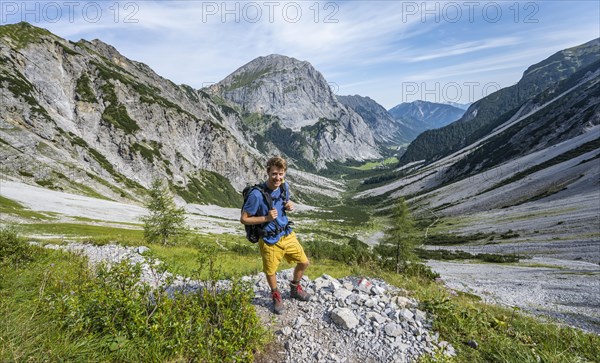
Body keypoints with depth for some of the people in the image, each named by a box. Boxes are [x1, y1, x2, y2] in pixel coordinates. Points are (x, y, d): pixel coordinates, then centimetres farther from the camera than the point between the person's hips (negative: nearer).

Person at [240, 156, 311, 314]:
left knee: (304, 262, 16)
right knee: (270, 271, 16)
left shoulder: (285, 186, -6)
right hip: (270, 241, -5)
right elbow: (243, 219, -16)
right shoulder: (257, 194, -25)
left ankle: (295, 288, 45)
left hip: (287, 235, 6)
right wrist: (266, 218, -26)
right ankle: (276, 295, 48)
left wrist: (290, 205, -8)